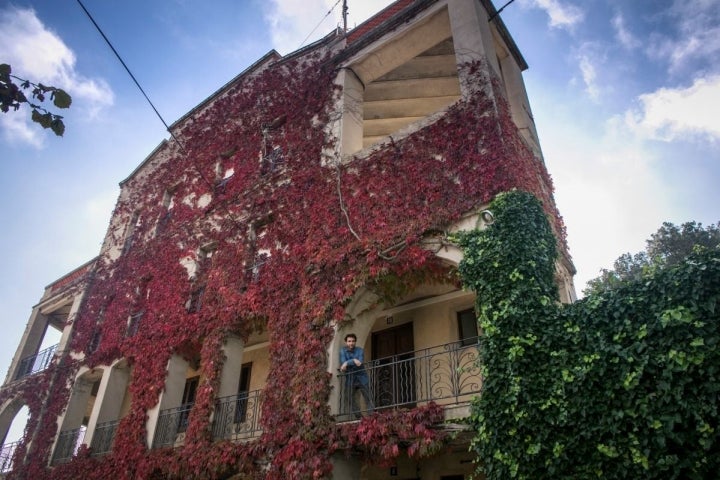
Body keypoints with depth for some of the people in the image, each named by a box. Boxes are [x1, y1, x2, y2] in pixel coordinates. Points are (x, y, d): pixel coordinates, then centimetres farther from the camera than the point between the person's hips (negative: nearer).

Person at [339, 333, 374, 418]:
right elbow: (343, 362, -14)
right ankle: (358, 416, 7)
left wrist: (347, 363, -21)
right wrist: (353, 361, -23)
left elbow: (360, 362, -19)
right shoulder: (343, 351, 1)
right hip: (350, 379, 2)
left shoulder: (360, 350, -4)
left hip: (361, 378, -2)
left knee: (368, 398, -5)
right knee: (348, 398, -4)